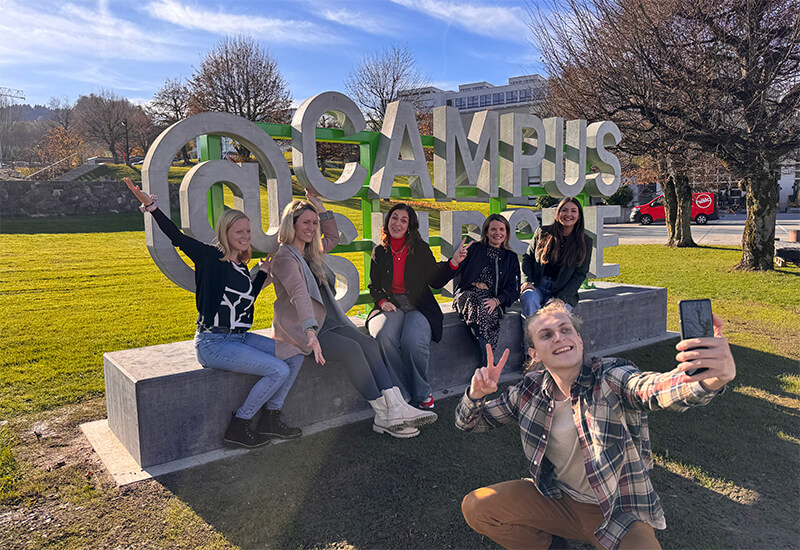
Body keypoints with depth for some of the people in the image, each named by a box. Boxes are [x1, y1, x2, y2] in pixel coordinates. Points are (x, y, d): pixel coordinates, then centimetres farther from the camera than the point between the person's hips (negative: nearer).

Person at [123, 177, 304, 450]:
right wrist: (150, 205, -31)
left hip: (240, 337, 9)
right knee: (278, 370, -19)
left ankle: (270, 419, 9)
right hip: (213, 343, -8)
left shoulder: (242, 266, 12)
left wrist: (264, 273, 19)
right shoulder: (211, 258, -10)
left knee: (295, 355, 1)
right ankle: (237, 427, -3)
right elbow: (177, 237, -20)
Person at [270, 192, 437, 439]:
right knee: (351, 349, -28)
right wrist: (310, 332, -41)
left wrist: (321, 209, 23)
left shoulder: (310, 253, 17)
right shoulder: (285, 257, -11)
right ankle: (383, 415, -22)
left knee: (368, 344, -18)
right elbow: (299, 295, -28)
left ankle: (396, 408, -28)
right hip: (300, 329, -8)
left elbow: (333, 238, 36)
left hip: (327, 322, 8)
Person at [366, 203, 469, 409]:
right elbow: (373, 286, 16)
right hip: (391, 305, 2)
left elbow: (436, 281, 6)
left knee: (413, 341, -33)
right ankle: (402, 394, -18)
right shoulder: (379, 252, 11)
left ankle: (422, 393, -8)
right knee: (384, 337, -32)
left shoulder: (420, 249, 6)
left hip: (418, 306, -1)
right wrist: (382, 301, -4)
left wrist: (453, 262, -6)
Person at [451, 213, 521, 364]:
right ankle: (487, 363, -39)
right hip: (467, 293, -1)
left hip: (491, 298, 1)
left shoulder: (511, 257, 20)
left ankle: (485, 363, -35)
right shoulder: (474, 249, 16)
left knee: (490, 314, -36)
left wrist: (497, 300, -9)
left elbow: (513, 290, 12)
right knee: (478, 308, -37)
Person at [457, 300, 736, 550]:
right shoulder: (530, 390, -7)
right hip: (555, 498, 4)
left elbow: (659, 388, -43)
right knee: (475, 507, -9)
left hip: (618, 512, -3)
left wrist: (715, 377, -66)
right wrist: (476, 393, -21)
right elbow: (468, 422, 3)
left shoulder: (611, 379, -19)